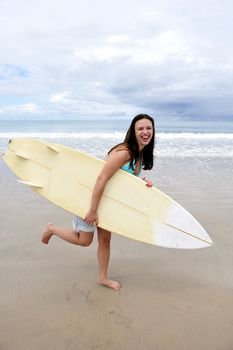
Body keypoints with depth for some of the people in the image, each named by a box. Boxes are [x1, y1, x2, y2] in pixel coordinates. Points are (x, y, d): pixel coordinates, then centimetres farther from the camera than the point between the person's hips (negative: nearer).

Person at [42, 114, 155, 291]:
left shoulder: (141, 154, -1)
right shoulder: (123, 152, -29)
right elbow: (101, 179, -32)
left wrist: (143, 182, -13)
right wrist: (93, 210, -29)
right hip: (91, 197, -8)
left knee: (105, 240, 17)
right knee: (84, 240, 8)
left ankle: (103, 277, 36)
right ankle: (52, 229, 32)